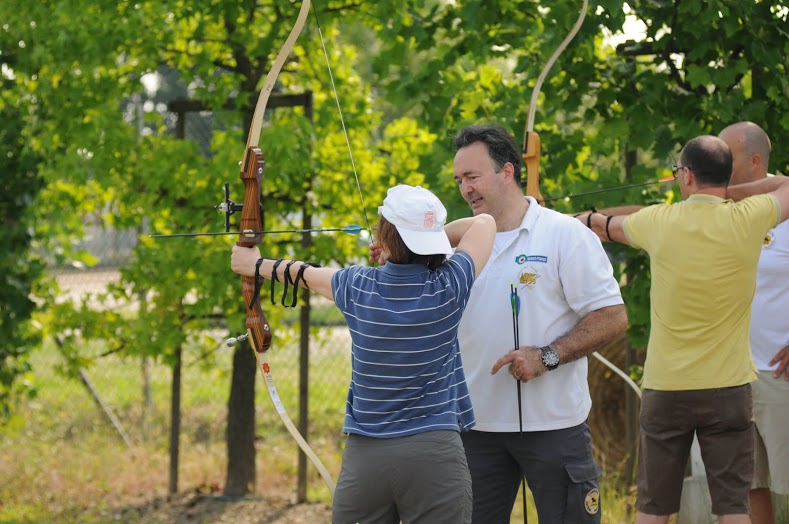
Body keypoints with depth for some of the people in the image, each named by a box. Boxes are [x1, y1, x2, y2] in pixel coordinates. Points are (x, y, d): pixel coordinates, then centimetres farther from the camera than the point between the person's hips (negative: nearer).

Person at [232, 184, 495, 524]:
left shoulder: (357, 288, -1)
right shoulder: (448, 288, -7)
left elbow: (307, 274, 22)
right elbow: (485, 222, 11)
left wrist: (257, 264, 41)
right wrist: (430, 237, 17)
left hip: (364, 455, 2)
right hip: (434, 453, -2)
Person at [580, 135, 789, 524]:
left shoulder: (659, 222, -4)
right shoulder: (748, 219, -9)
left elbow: (607, 226, 18)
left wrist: (579, 220, 39)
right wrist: (731, 190, 15)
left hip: (665, 389, 1)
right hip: (728, 389, -1)